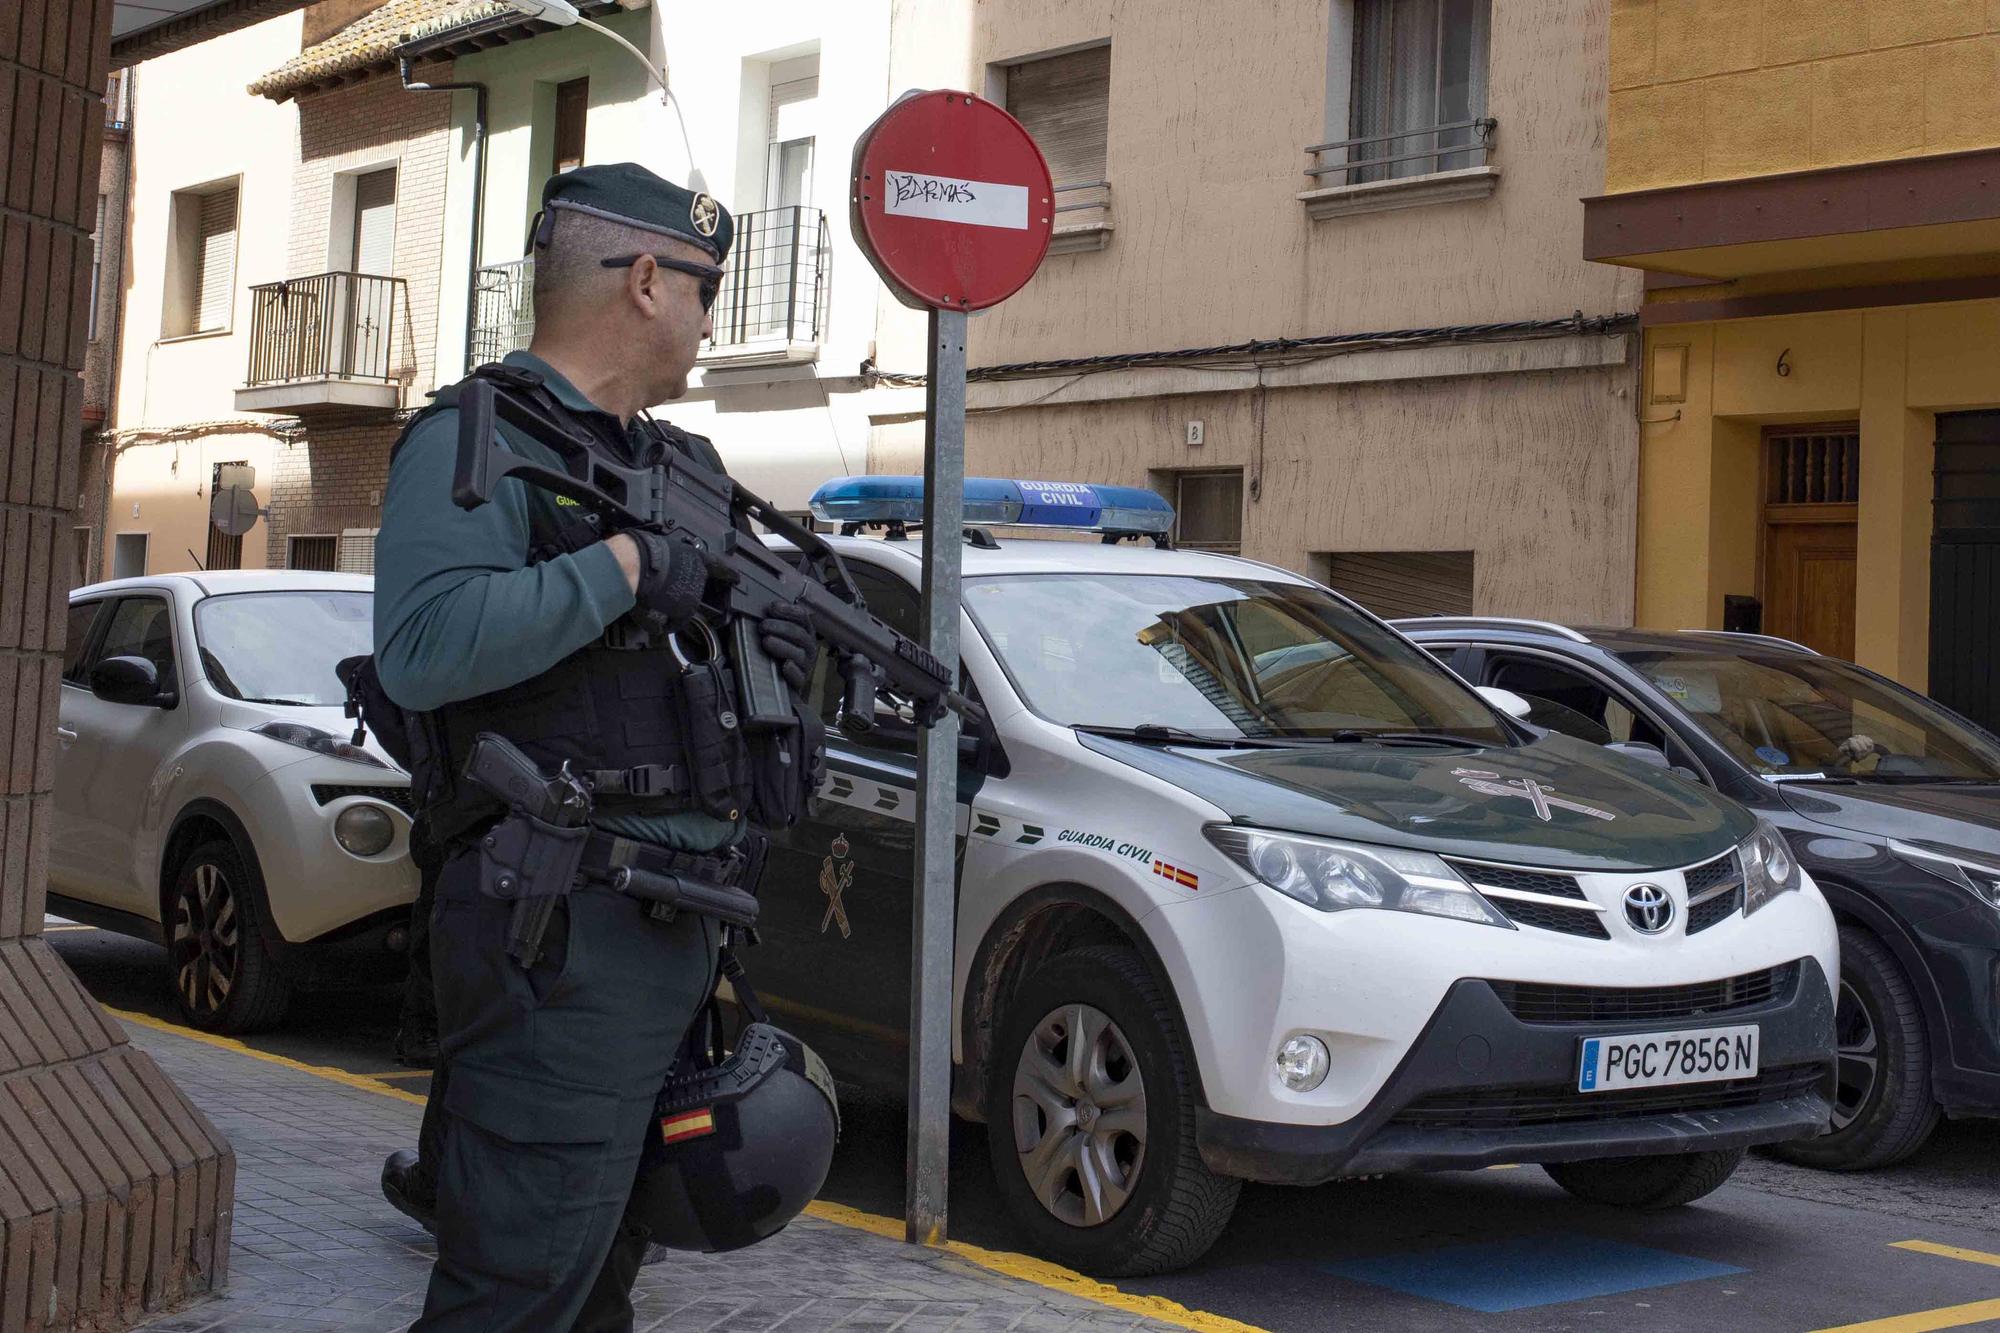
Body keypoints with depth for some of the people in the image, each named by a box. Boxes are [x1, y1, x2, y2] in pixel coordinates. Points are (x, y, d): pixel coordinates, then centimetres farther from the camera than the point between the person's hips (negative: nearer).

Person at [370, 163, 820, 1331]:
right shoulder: (478, 440, -9)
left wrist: (779, 648, 6)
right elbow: (422, 647, -26)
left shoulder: (680, 462, 19)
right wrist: (628, 564, -21)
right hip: (564, 933, -9)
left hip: (680, 924, 9)